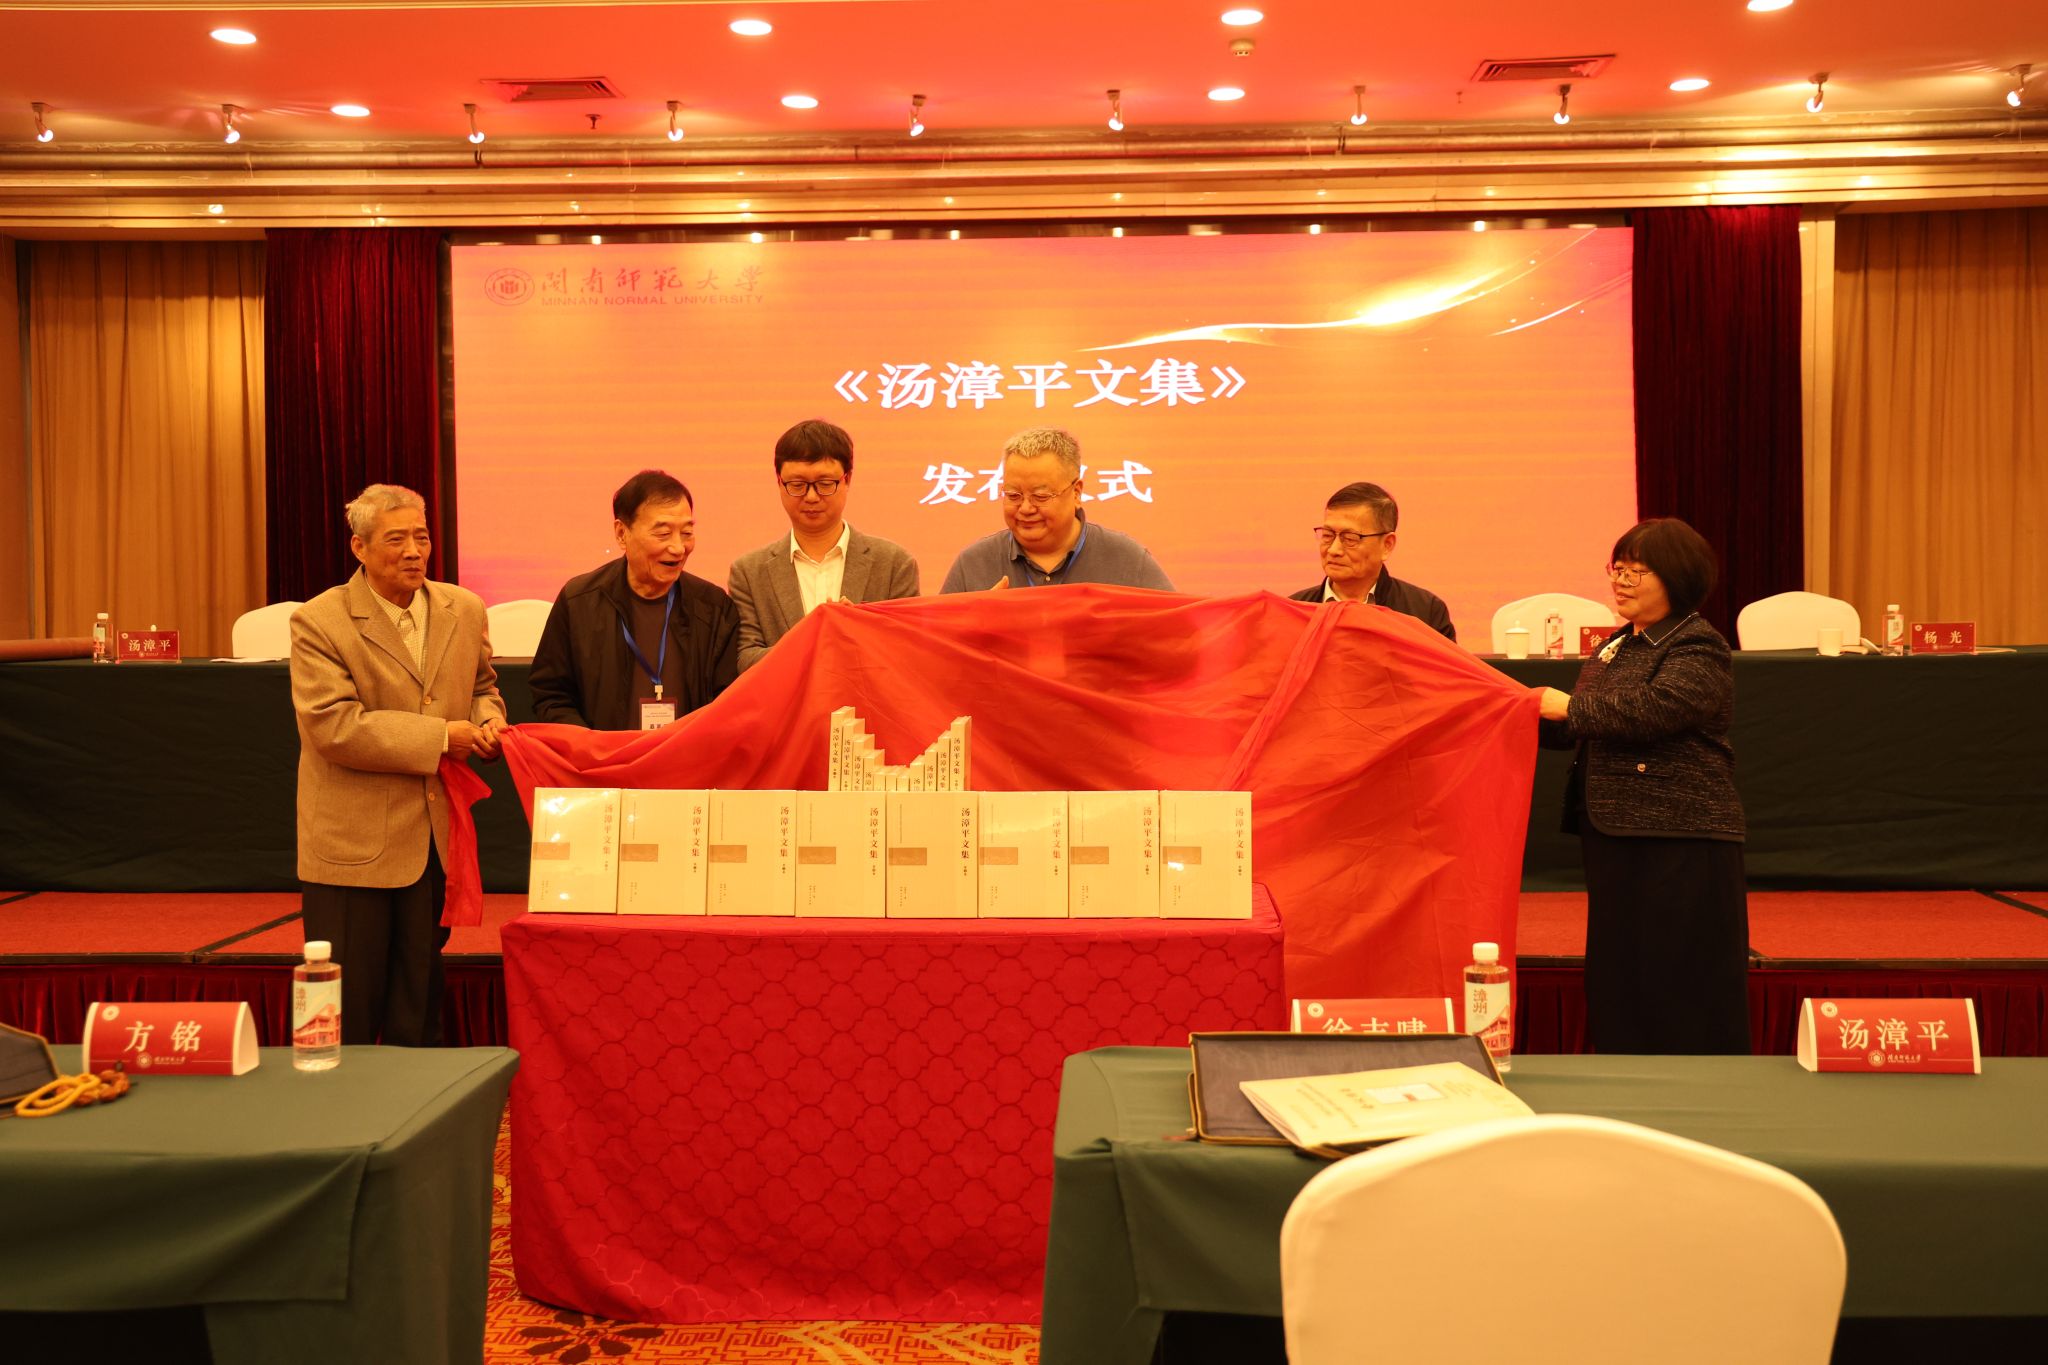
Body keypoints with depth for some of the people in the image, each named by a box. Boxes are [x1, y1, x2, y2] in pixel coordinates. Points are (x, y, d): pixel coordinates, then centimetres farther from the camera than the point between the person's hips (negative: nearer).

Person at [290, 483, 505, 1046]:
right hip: (353, 846, -4)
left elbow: (482, 686, 21)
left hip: (436, 841, 5)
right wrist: (441, 737, -19)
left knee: (420, 1010, 16)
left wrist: (487, 720, -3)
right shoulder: (318, 622, -10)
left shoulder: (464, 610, 6)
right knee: (348, 1017, 5)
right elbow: (334, 727, -19)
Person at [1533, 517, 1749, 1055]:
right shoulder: (1615, 646, 16)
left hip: (1679, 843, -9)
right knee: (1618, 980, 13)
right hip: (1613, 831, 9)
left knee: (1681, 988, -3)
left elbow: (1650, 709, -25)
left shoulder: (1699, 649, -10)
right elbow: (1576, 732, 20)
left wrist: (1569, 706, -15)